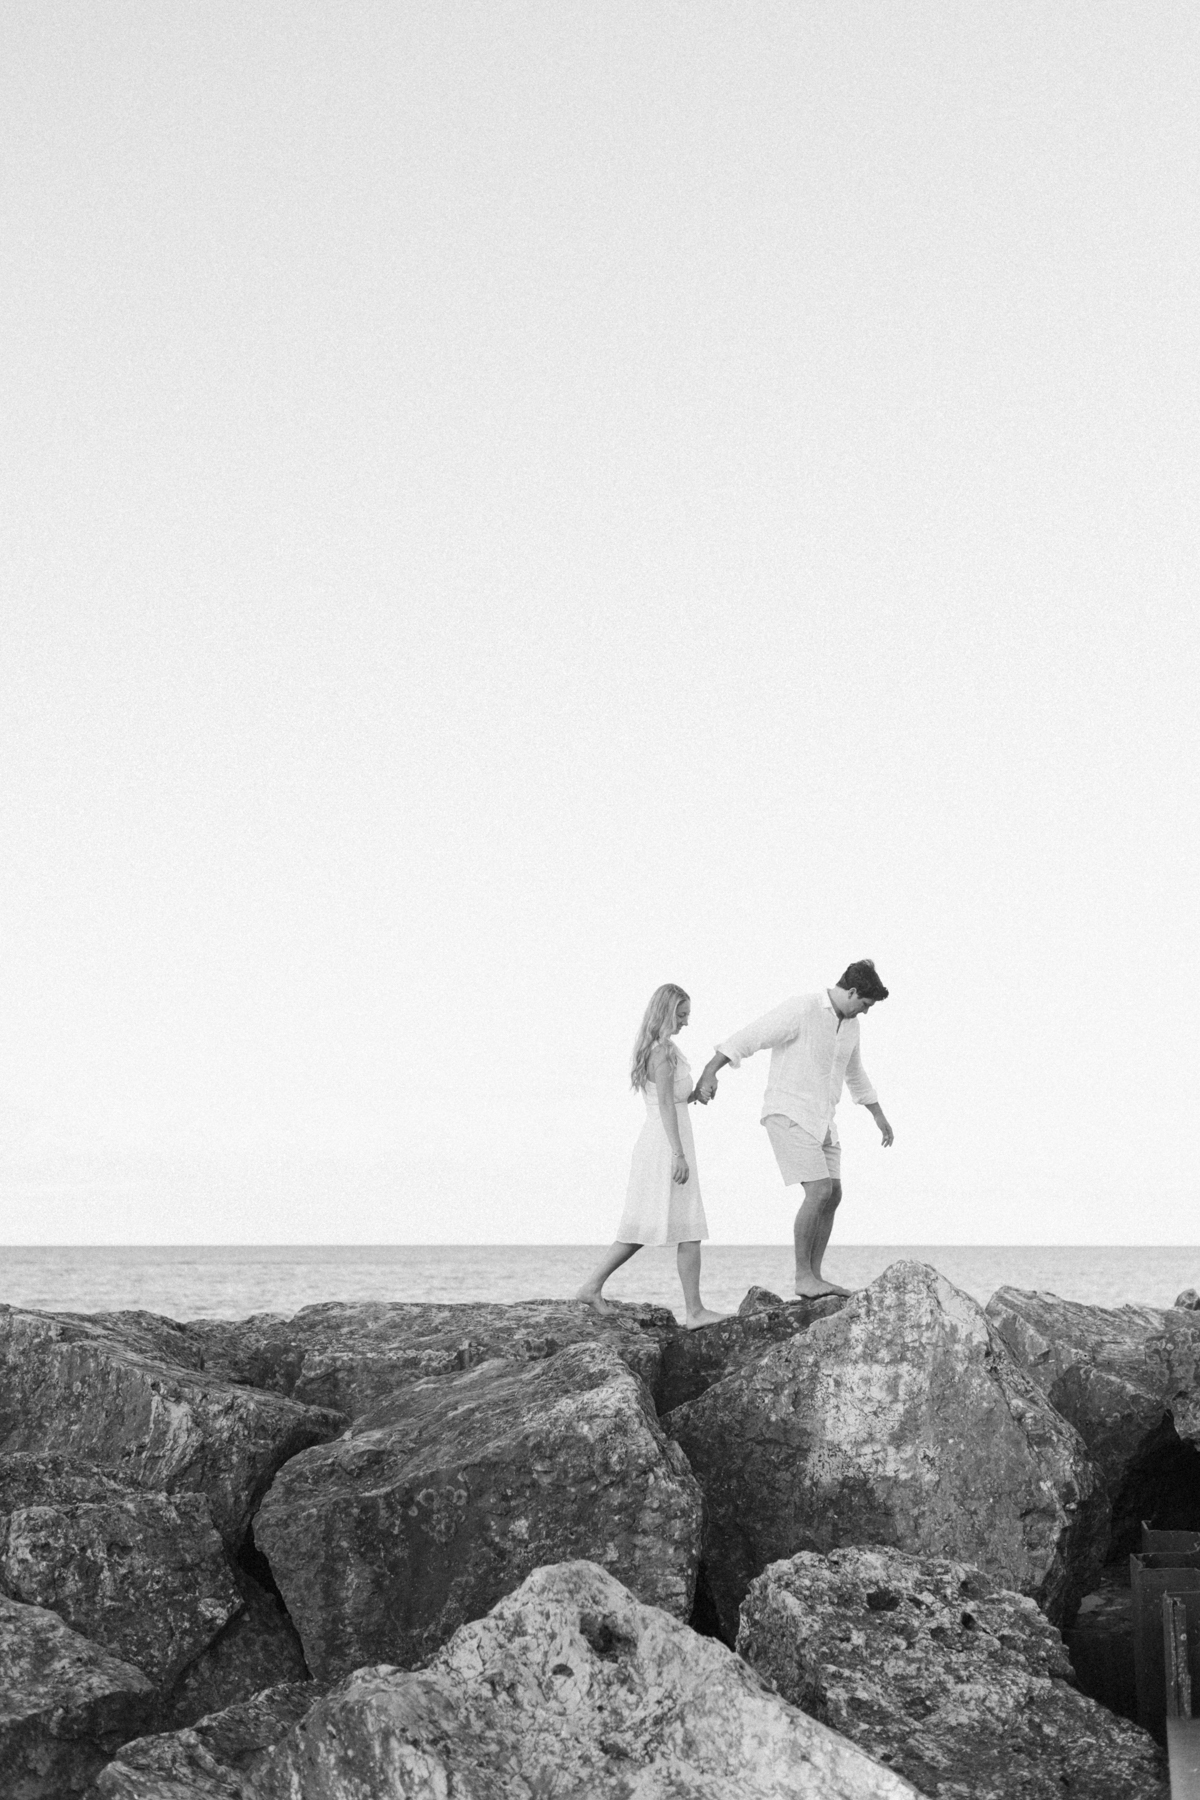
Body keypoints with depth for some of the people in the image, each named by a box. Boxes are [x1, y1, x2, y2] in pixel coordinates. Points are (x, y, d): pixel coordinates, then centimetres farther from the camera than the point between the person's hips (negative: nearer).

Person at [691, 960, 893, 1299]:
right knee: (819, 1193, -17)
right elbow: (746, 1039, -23)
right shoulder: (801, 1010, -18)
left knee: (832, 1196, 3)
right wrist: (708, 1074, -35)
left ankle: (814, 1277, 9)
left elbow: (854, 1072, 27)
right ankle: (803, 1277, -8)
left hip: (819, 1119, 9)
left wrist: (879, 1116, 34)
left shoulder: (849, 1023, 10)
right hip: (788, 1114, -9)